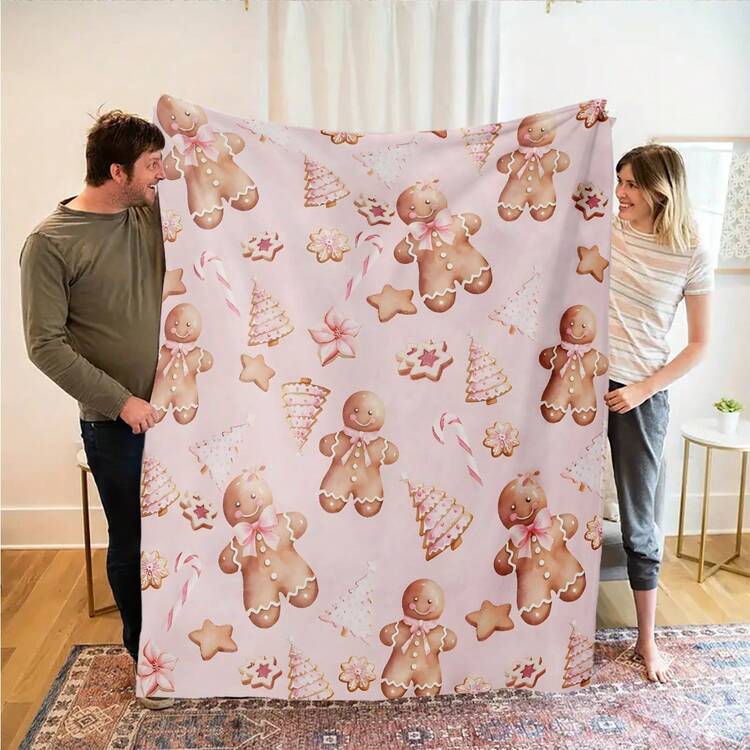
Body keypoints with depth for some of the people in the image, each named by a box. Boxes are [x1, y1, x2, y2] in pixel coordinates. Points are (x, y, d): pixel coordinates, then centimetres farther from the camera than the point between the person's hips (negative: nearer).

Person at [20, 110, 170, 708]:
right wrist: (120, 400, -17)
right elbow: (46, 345, -13)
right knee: (131, 543, 9)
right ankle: (146, 657, 30)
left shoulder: (155, 216, 3)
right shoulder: (51, 242, -11)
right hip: (116, 423, -4)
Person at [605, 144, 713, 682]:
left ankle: (648, 641, 25)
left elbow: (699, 345, -2)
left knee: (640, 523, 7)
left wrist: (643, 389, -9)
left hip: (641, 395, -2)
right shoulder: (607, 232, 2)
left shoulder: (692, 258, -4)